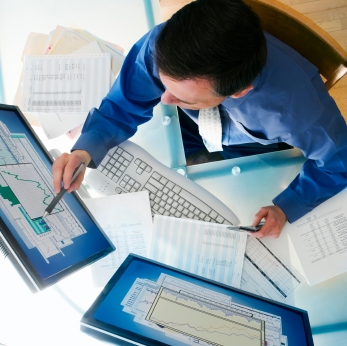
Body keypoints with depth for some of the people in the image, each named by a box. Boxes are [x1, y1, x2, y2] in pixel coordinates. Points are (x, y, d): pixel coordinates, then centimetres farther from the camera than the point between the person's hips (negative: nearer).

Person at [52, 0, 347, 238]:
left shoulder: (295, 107, -43)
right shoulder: (160, 46, -38)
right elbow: (122, 108, -20)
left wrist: (286, 208, -30)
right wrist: (86, 150, -38)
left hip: (255, 154, -1)